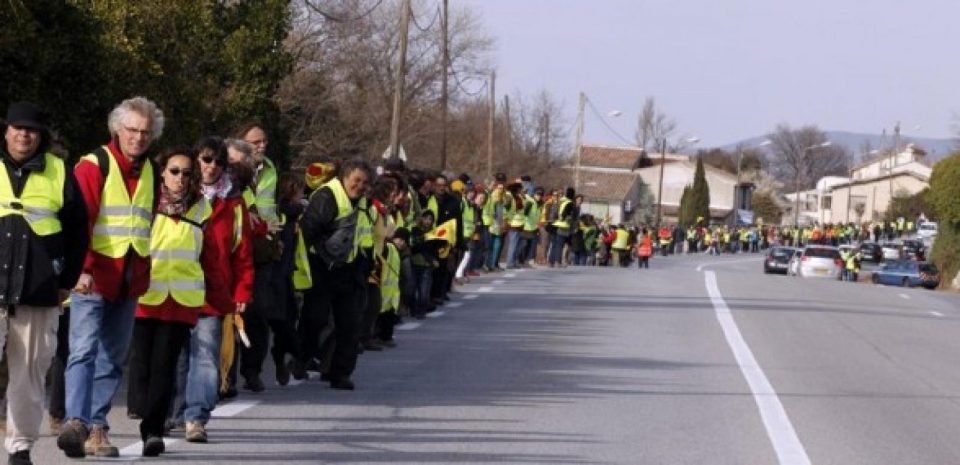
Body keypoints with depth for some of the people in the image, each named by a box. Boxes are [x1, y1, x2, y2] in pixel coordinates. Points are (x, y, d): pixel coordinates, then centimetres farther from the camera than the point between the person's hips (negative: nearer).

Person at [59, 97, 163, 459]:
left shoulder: (151, 173, 14)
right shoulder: (93, 166, -6)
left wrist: (144, 275, 13)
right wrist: (81, 269, -26)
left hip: (129, 283, 6)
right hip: (92, 279, -6)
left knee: (112, 358, 8)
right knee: (84, 349, -17)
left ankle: (97, 427, 13)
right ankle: (76, 421, -28)